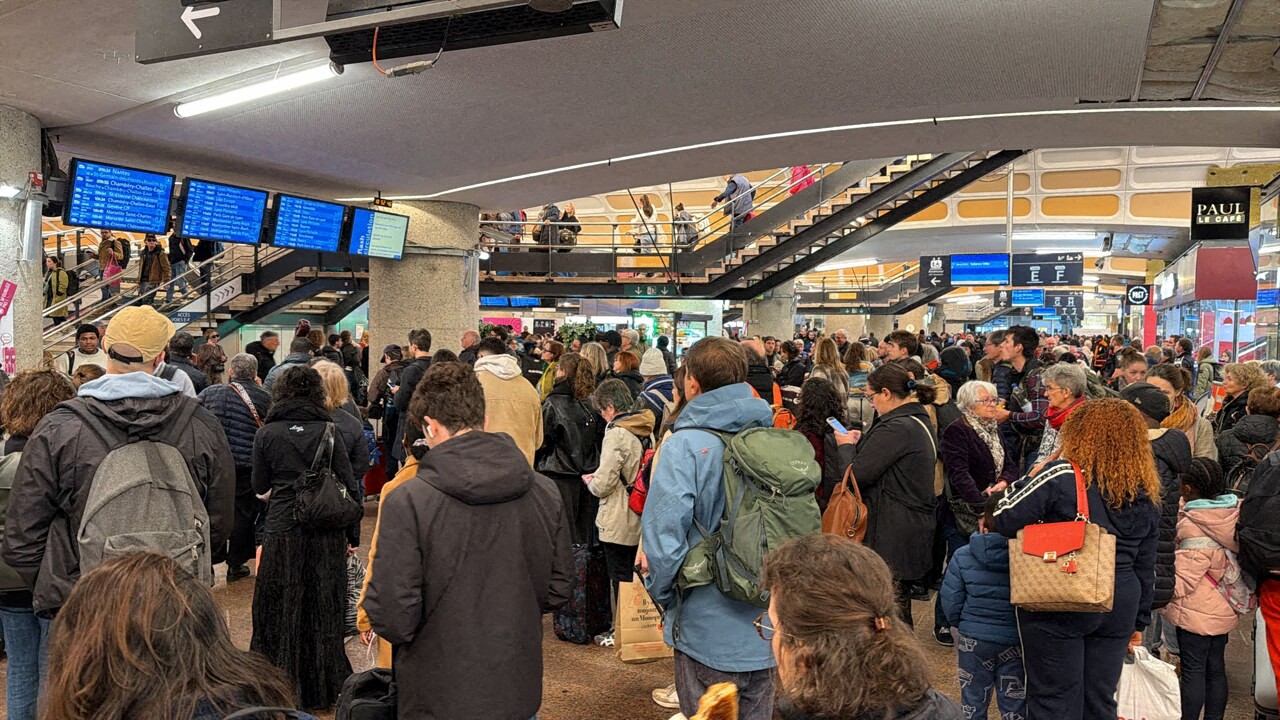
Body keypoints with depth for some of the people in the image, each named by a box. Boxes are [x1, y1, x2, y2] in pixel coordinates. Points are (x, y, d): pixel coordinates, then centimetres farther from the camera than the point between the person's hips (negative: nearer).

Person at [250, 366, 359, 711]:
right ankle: (322, 688, 24)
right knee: (323, 610, 13)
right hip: (326, 533, 1)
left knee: (279, 609, 12)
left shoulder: (267, 434, -3)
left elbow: (259, 486, 6)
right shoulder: (329, 431, -2)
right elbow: (349, 485, -2)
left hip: (282, 531, -1)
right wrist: (352, 533, 7)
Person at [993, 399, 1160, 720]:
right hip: (1118, 608, 6)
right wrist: (1138, 621, 23)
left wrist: (1027, 481, 2)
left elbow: (1004, 520, -16)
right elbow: (1145, 567, 14)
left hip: (1059, 606, -6)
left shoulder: (1062, 476, -14)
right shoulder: (1145, 495, 7)